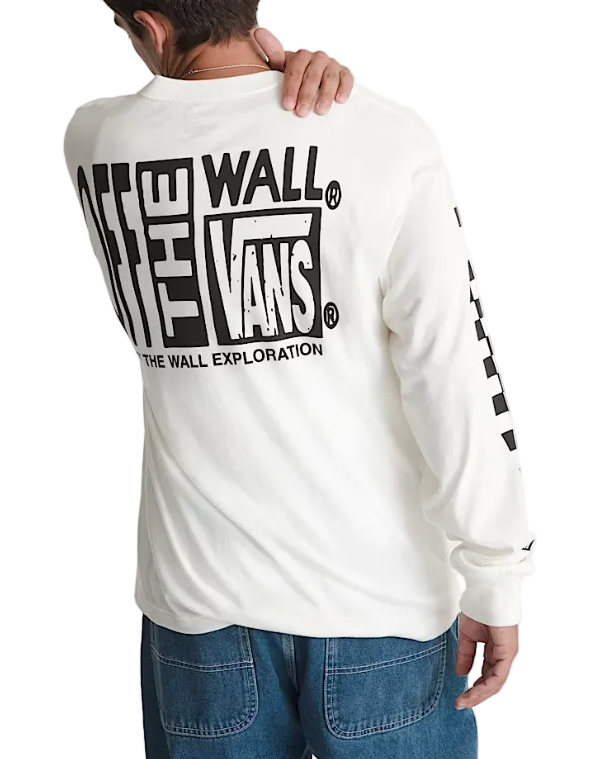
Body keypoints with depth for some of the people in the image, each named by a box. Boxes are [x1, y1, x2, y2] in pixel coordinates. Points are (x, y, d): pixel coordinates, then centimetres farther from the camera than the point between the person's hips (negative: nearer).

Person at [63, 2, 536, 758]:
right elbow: (460, 381, -15)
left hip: (198, 603, 2)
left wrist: (273, 68, -2)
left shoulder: (94, 143, -5)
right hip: (381, 598, -2)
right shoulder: (386, 138, -15)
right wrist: (497, 581, -6)